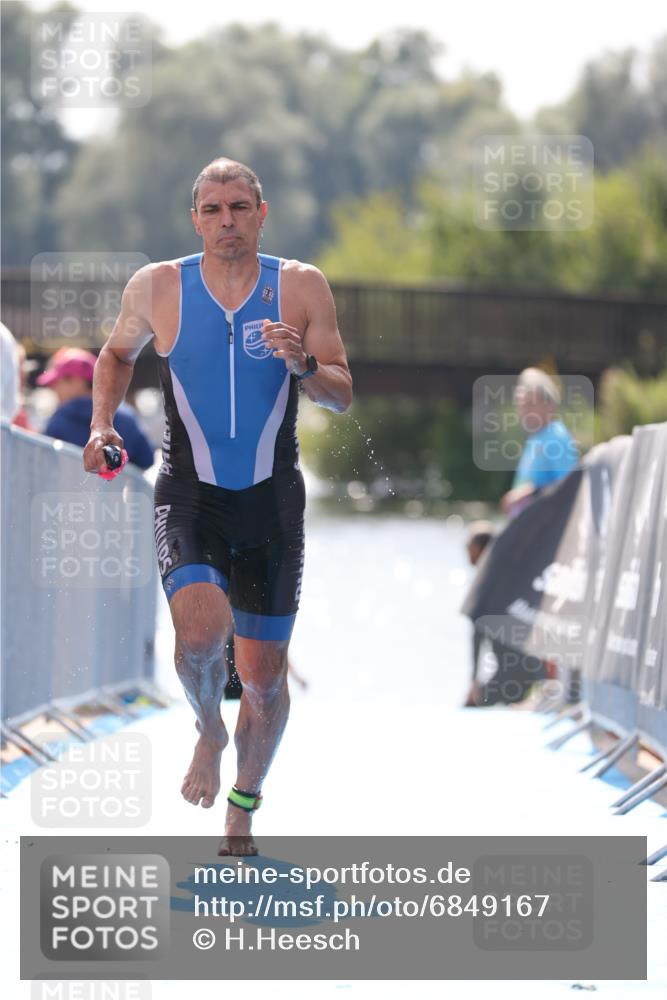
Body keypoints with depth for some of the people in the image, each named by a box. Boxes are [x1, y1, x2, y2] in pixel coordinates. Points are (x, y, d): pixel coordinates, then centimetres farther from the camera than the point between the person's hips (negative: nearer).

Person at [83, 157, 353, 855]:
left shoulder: (301, 287, -2)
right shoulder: (156, 288, -1)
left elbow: (343, 397, 1)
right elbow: (117, 355, 18)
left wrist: (303, 366, -19)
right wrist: (101, 423, 2)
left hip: (270, 500, 1)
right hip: (188, 494, -1)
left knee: (265, 678, 5)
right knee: (201, 627, -28)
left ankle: (242, 816, 29)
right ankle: (209, 731, 6)